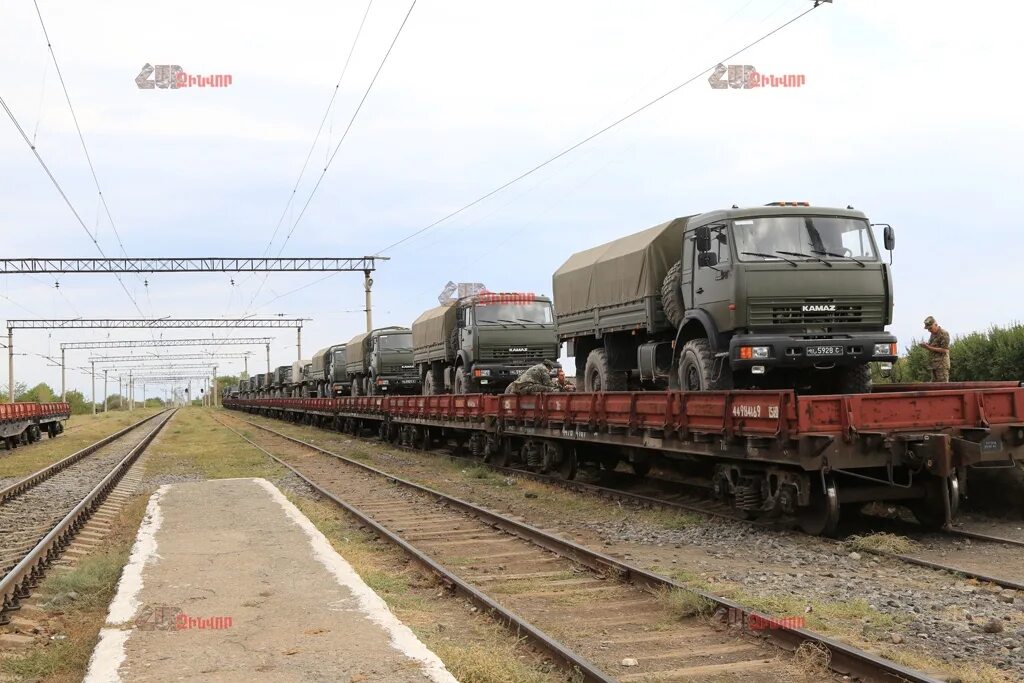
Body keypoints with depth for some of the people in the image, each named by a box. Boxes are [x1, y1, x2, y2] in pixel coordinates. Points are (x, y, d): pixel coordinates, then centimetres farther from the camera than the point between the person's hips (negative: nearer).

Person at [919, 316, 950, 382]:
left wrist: (929, 347, -18)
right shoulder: (933, 334, 17)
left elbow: (944, 350, -15)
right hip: (934, 364, 9)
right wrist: (926, 345, 2)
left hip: (942, 365, -9)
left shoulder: (944, 334, -10)